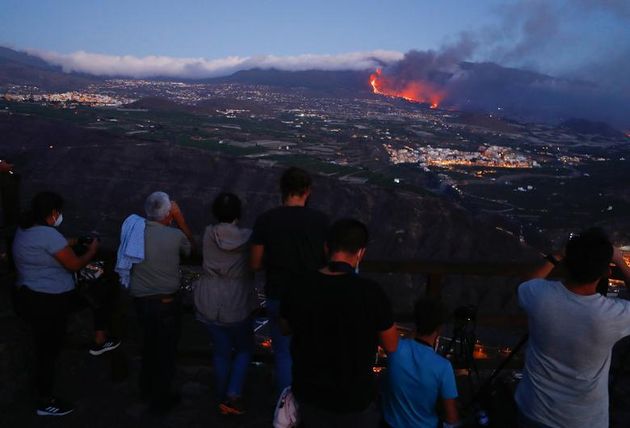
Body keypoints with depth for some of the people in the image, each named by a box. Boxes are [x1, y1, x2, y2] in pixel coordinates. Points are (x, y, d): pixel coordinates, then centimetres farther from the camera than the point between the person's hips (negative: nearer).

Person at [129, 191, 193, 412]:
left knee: (150, 343, 27)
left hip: (140, 298, 5)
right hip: (166, 301, -5)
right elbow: (190, 247, 2)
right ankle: (161, 399, 27)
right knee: (166, 349, 13)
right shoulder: (175, 236, -18)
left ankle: (147, 387, 46)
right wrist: (180, 219, -2)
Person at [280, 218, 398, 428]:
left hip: (307, 393, 3)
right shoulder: (371, 292, -26)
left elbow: (286, 329, 3)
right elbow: (391, 346, -11)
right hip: (354, 399, -2)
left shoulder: (299, 287, -16)